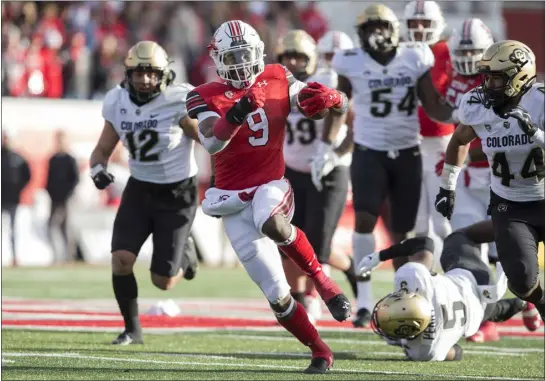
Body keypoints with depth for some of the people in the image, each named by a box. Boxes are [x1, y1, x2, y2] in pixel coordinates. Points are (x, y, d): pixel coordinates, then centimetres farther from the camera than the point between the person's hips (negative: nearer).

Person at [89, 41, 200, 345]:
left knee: (163, 281, -3)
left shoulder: (179, 101, -20)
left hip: (177, 194, -4)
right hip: (140, 190, 4)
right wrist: (98, 168, -17)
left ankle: (185, 252, 34)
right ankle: (132, 329, 2)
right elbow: (103, 149, 5)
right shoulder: (118, 103, -5)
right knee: (121, 258, -17)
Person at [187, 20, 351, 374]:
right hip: (234, 201, 1)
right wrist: (234, 116, -39)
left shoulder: (277, 80, 3)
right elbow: (211, 142, -20)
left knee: (271, 223, -40)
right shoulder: (207, 97, -3)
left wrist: (331, 99, -22)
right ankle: (320, 352, 12)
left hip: (270, 185, 0)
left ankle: (321, 279, -19)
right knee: (276, 294, -3)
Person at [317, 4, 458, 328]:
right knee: (365, 219, -19)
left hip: (408, 154, 2)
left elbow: (433, 107, 2)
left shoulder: (415, 59, -2)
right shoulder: (352, 64, -4)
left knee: (402, 230, 5)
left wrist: (460, 114, -17)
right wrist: (326, 148, 6)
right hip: (369, 152, -1)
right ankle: (365, 298, -13)